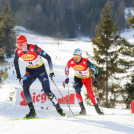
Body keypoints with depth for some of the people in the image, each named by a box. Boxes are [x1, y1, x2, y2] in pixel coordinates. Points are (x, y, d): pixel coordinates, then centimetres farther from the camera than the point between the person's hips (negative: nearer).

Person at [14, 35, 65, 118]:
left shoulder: (34, 49, -27)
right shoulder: (18, 52, -14)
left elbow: (48, 58, -19)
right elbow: (15, 62, 8)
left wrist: (51, 72, -18)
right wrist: (18, 75, 8)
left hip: (41, 70, -4)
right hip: (30, 71, 4)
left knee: (47, 91, -13)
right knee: (25, 88, -19)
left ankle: (59, 109, 4)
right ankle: (32, 112, -13)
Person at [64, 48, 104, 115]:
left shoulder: (85, 62, -31)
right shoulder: (71, 62, -22)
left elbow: (95, 69, -21)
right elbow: (66, 69, -1)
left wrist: (95, 80, -25)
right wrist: (67, 78, -9)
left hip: (87, 78, -2)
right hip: (78, 78, 2)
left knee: (90, 92, -17)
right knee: (77, 90, -24)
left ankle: (97, 108, -2)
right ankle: (82, 108, -16)